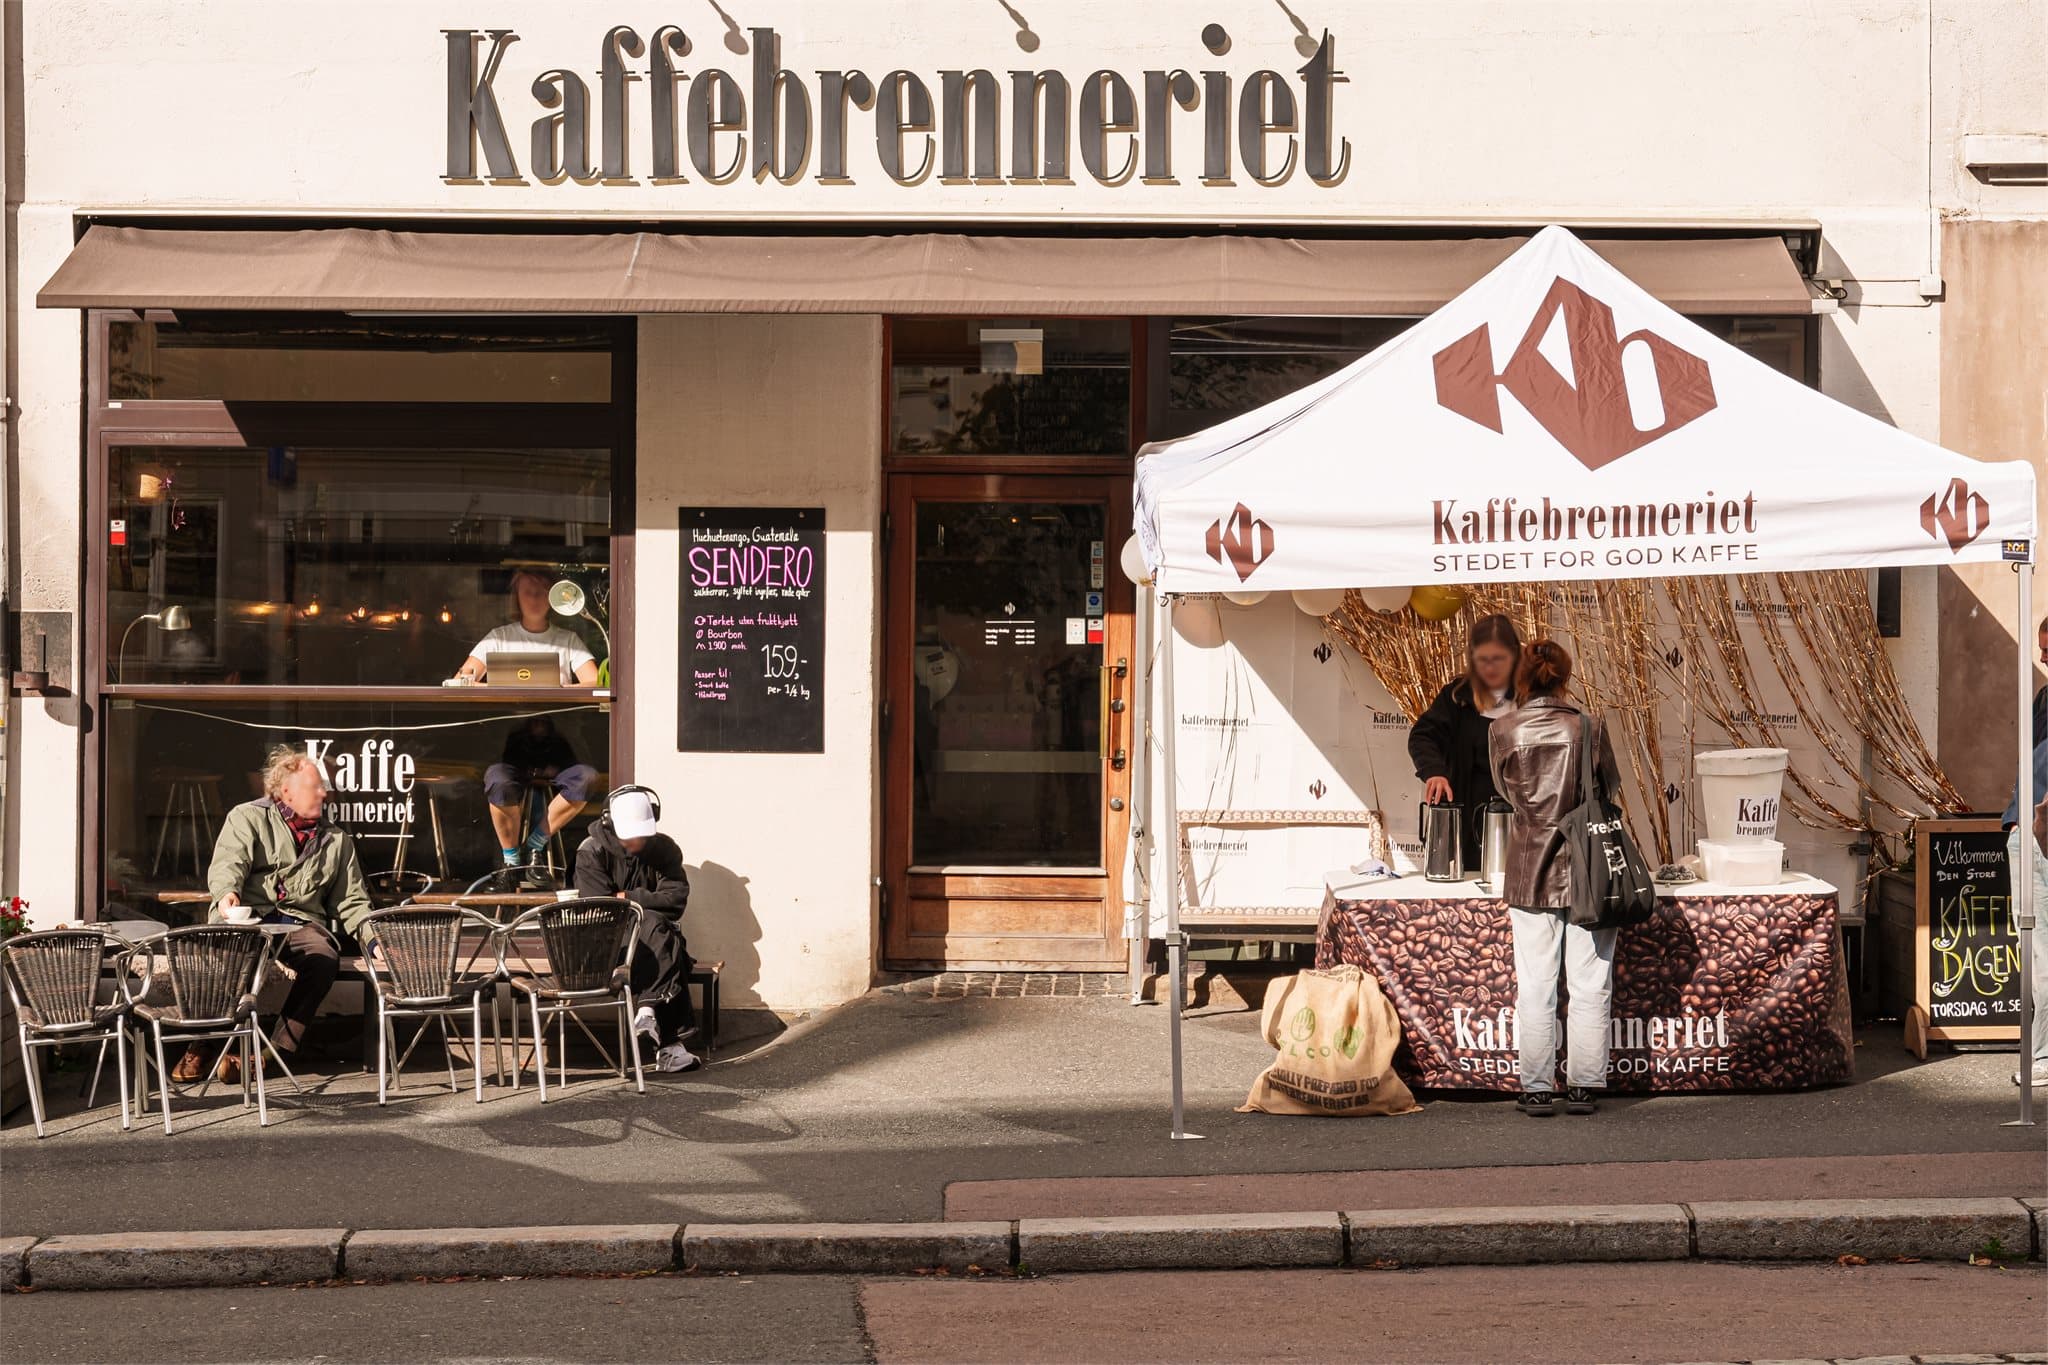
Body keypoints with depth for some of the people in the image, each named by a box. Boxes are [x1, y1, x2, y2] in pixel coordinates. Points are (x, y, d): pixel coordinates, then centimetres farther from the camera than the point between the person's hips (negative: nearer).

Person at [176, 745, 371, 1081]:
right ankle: (199, 1047, -23)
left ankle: (277, 1051, -25)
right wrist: (227, 892, -31)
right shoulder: (248, 818, 11)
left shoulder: (336, 839, 23)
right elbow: (228, 861, -8)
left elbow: (351, 902, 24)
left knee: (324, 958, -32)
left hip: (301, 923, 3)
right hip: (247, 916, -3)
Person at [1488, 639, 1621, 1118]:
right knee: (1590, 987, 8)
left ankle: (1538, 1090, 8)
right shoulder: (1589, 727, -8)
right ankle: (1583, 1087, 11)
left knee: (1535, 987, 6)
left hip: (1531, 871, 0)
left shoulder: (1503, 731, -7)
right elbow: (1610, 786, 6)